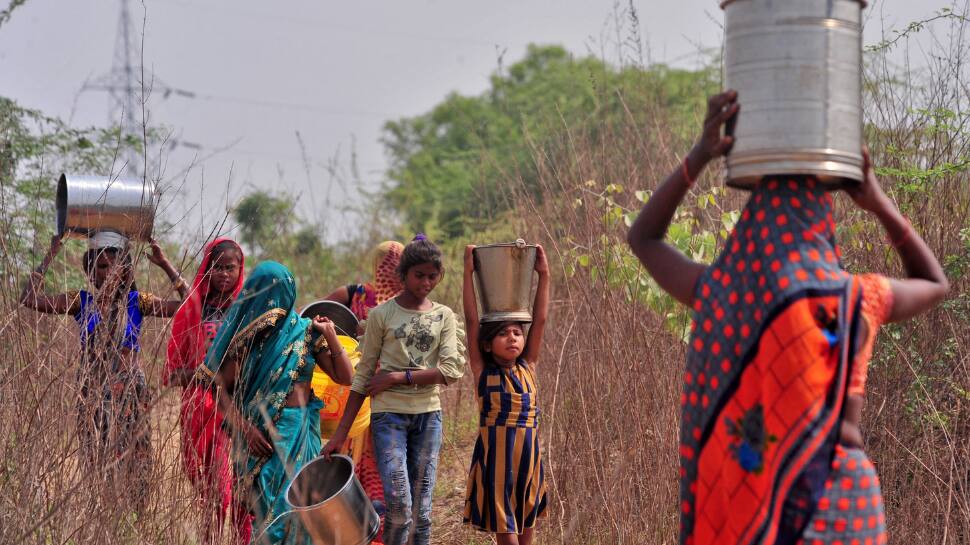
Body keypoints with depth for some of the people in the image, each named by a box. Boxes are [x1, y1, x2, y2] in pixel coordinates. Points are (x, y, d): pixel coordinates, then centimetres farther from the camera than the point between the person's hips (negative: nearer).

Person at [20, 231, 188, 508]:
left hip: (130, 393, -1)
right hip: (91, 393, 1)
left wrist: (165, 265, -13)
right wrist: (49, 257, -7)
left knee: (130, 466, -2)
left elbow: (188, 304, -8)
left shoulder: (136, 302, 1)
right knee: (96, 466, 2)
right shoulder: (82, 301, 3)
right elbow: (30, 298, -7)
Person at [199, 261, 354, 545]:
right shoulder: (245, 336, 0)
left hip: (300, 434, 0)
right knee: (266, 508, 3)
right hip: (259, 434, 0)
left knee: (291, 504, -1)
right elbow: (220, 387, -3)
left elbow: (345, 377, 0)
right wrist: (244, 428, -13)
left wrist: (331, 337, -10)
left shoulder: (306, 332, 1)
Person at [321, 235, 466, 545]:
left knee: (421, 507, 4)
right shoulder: (381, 315, 1)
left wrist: (398, 377, -12)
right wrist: (341, 432, -1)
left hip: (428, 415, 2)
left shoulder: (444, 317, 7)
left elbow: (452, 370, -5)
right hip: (389, 414, -2)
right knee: (398, 504, -14)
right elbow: (363, 375, 2)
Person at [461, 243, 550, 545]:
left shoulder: (527, 368, 7)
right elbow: (472, 320, -8)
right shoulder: (483, 371, -3)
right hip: (495, 459, -4)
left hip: (527, 458, 4)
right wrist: (468, 272, -11)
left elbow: (540, 320, 4)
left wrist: (544, 275, -1)